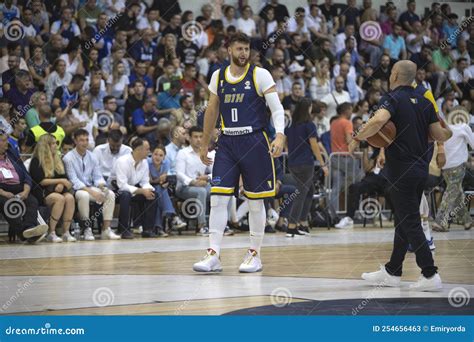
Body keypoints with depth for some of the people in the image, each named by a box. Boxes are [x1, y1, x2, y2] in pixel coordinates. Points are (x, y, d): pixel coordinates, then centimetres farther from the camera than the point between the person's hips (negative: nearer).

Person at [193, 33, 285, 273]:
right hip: (227, 142, 3)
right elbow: (212, 111, 18)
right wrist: (204, 144, 18)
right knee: (217, 198, -6)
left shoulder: (260, 75, -4)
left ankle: (254, 254, 13)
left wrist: (280, 135, -25)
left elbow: (277, 108, -9)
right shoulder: (218, 77, 9)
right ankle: (213, 255, -5)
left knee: (255, 200, 3)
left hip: (254, 141, -3)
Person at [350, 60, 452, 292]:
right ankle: (392, 272, 23)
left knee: (410, 223, -6)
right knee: (403, 220, 15)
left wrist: (357, 138, -19)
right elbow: (439, 136, 9)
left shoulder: (393, 99, -10)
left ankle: (430, 275, -10)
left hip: (401, 170, -8)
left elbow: (379, 120, -31)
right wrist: (449, 132, 31)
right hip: (421, 169, 8)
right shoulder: (424, 102, 10)